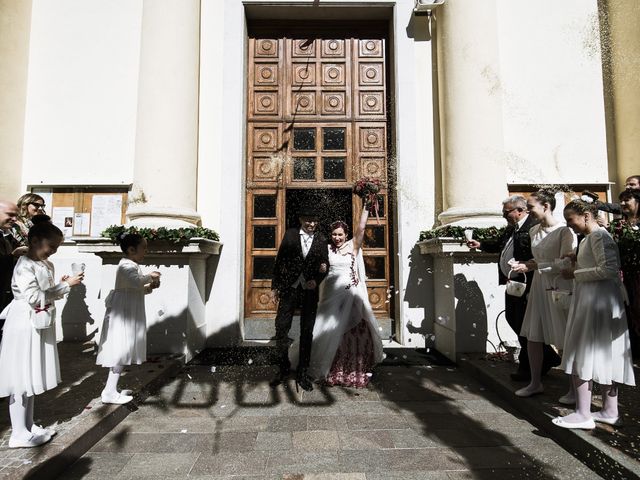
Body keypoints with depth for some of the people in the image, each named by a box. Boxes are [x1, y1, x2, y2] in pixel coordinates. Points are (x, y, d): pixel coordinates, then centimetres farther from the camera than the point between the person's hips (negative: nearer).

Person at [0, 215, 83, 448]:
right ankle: (19, 434, 14)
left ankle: (28, 426, 28)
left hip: (41, 326, 8)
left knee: (31, 378, 16)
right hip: (25, 326, -8)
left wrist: (62, 286, -3)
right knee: (21, 380, 2)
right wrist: (65, 286, -18)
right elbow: (34, 298, -22)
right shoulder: (25, 266, -17)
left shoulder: (47, 265, 8)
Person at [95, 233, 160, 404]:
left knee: (122, 352, 15)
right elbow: (136, 281, -38)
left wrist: (148, 287, 6)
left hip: (128, 314, 11)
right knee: (121, 351, -4)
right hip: (123, 314, -11)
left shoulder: (131, 265, 17)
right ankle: (109, 393, 5)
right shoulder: (127, 265, -17)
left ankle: (112, 388, 25)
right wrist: (149, 276, -20)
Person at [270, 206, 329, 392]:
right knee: (281, 328, 1)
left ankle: (303, 373, 24)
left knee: (307, 332, 9)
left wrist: (316, 281, -12)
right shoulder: (290, 234, 1)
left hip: (310, 291, 1)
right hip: (289, 288, -1)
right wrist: (275, 286, 0)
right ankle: (283, 369, 22)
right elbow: (279, 260, 1)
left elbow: (325, 264, 6)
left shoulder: (321, 239, 4)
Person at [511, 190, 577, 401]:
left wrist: (534, 266, -21)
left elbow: (565, 264, -18)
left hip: (559, 288, -7)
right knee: (532, 336, 10)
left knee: (566, 340, 5)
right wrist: (526, 265, 3)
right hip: (538, 286, 7)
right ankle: (535, 383, 26)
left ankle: (574, 389, 22)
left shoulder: (564, 231, -13)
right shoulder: (533, 231, 8)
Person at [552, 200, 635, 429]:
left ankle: (583, 415, 1)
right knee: (604, 357, 14)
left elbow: (608, 269, -22)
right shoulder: (590, 237, 16)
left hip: (597, 304, -10)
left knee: (582, 356, -6)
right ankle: (610, 411, 24)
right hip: (590, 301, 10)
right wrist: (576, 264, 8)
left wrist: (576, 273, -14)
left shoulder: (598, 235, -13)